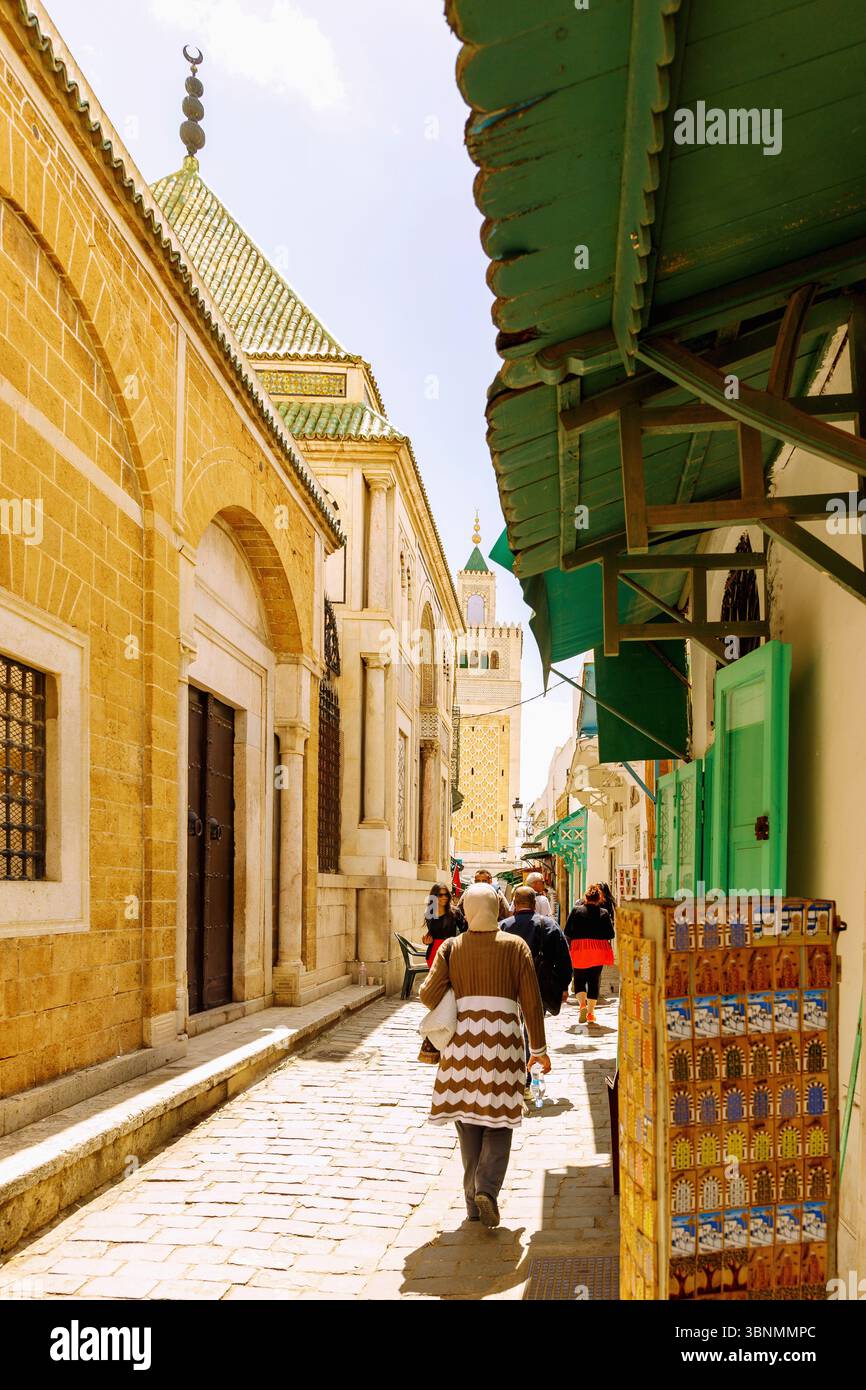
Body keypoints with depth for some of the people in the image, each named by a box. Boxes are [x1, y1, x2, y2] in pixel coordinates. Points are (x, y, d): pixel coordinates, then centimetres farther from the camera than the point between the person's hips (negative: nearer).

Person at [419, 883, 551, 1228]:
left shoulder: (452, 947, 3)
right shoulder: (515, 946, 1)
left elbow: (429, 995, -6)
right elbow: (532, 1003, -1)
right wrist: (539, 1049, 8)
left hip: (462, 1040, 1)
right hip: (503, 1041, -1)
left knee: (469, 1122, 12)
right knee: (498, 1123, 8)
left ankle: (473, 1200, 16)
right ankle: (487, 1190, -10)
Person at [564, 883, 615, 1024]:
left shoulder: (576, 910, -2)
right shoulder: (604, 913, 0)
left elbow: (567, 932, -3)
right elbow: (610, 934, -2)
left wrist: (570, 943, 15)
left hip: (579, 949, -1)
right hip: (598, 950, 1)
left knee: (579, 979, 12)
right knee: (594, 980, 10)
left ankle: (582, 1004, -12)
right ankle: (590, 1012, 9)